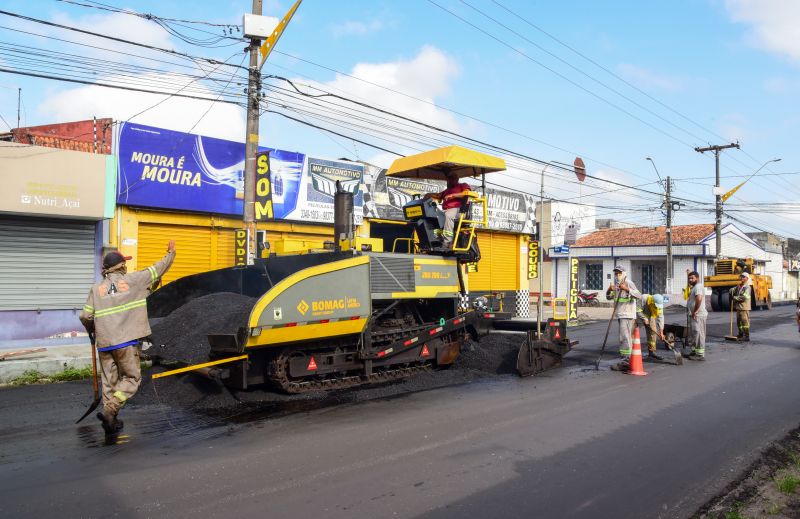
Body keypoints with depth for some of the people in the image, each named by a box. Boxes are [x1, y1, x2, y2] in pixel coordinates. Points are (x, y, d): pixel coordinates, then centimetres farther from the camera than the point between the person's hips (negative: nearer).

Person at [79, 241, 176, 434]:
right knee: (131, 378, 6)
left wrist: (92, 331, 26)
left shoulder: (96, 288, 9)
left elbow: (85, 316, 5)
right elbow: (159, 269, 10)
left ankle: (111, 420, 17)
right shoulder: (133, 280, 1)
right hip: (126, 341, -4)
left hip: (104, 342, 4)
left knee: (109, 380, 13)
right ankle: (109, 410, -12)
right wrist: (171, 253, 27)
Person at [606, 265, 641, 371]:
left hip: (627, 315, -9)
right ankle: (629, 360, 25)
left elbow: (638, 295, -23)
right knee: (628, 338, 16)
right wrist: (609, 290, -7)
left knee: (624, 337, -14)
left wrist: (627, 289, -37)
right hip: (621, 315, 9)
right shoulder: (616, 285, 16)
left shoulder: (628, 283, -10)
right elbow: (609, 298, 14)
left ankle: (625, 362, -16)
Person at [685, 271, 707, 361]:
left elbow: (699, 299, -29)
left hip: (698, 315, -11)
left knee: (698, 334, -8)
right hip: (694, 315, 11)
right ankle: (694, 351, 28)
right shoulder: (694, 287, 19)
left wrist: (695, 311, -23)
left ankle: (700, 355, -6)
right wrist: (692, 312, 17)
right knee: (693, 334, 18)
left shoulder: (698, 286, -15)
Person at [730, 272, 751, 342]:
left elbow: (744, 297, -22)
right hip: (738, 307, 9)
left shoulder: (747, 287, -12)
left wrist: (735, 298, -15)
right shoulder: (738, 286, 14)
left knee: (745, 322, -7)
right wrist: (732, 291, -8)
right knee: (739, 322, 17)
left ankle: (747, 337, -4)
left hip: (744, 308, -9)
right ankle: (741, 334, 30)